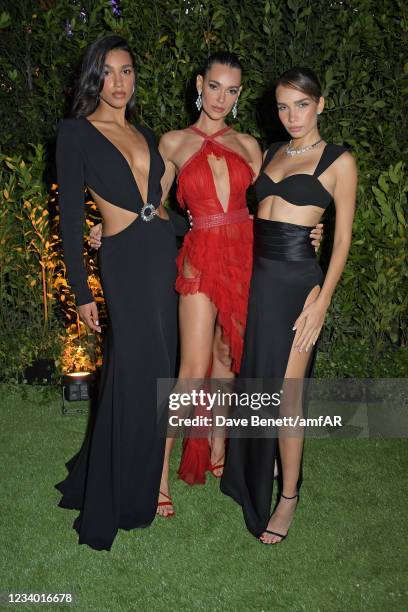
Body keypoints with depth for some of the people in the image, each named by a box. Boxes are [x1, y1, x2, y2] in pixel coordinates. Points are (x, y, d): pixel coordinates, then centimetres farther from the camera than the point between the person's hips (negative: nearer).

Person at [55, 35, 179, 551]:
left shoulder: (144, 135, 16)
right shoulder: (76, 133, -2)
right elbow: (70, 217, -5)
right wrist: (81, 292, -8)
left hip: (165, 253, 6)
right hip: (124, 259, -6)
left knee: (151, 369, 10)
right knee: (137, 373, -5)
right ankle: (108, 506, 13)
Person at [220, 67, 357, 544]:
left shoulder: (339, 161, -2)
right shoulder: (270, 153, 15)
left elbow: (342, 238, -5)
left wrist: (322, 301, -11)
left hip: (296, 280, -5)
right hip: (256, 275, 6)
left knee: (285, 395, -2)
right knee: (253, 382, 13)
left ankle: (287, 497, 14)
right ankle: (249, 477, 32)